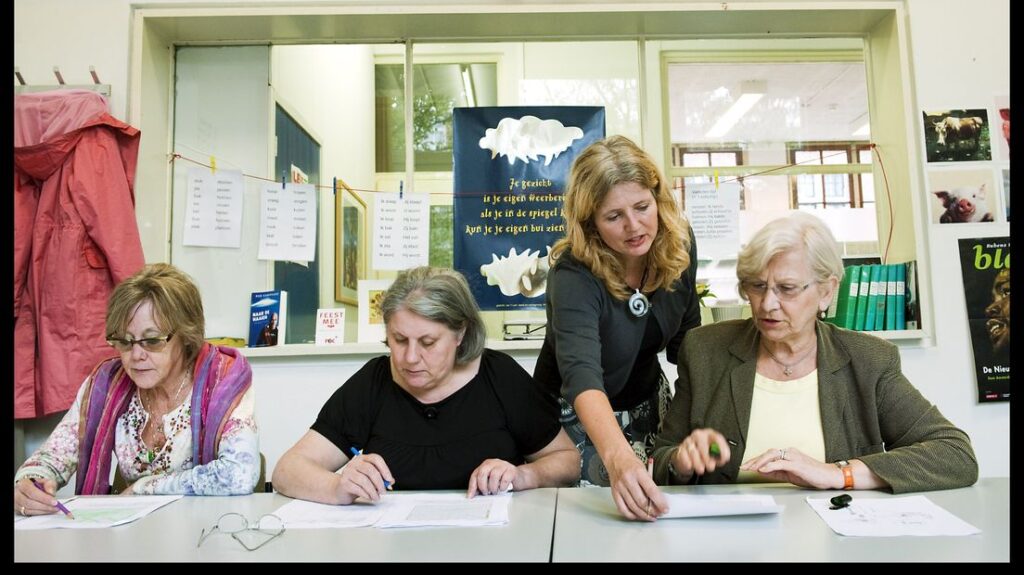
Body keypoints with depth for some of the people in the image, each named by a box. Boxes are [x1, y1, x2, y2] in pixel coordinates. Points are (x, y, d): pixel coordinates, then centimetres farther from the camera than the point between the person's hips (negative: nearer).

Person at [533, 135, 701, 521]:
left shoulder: (678, 244, -15)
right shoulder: (573, 276, -31)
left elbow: (686, 334, 1)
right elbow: (581, 374, -47)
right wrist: (618, 457, -64)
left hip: (649, 405, 5)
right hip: (579, 418, -5)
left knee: (665, 510, 16)